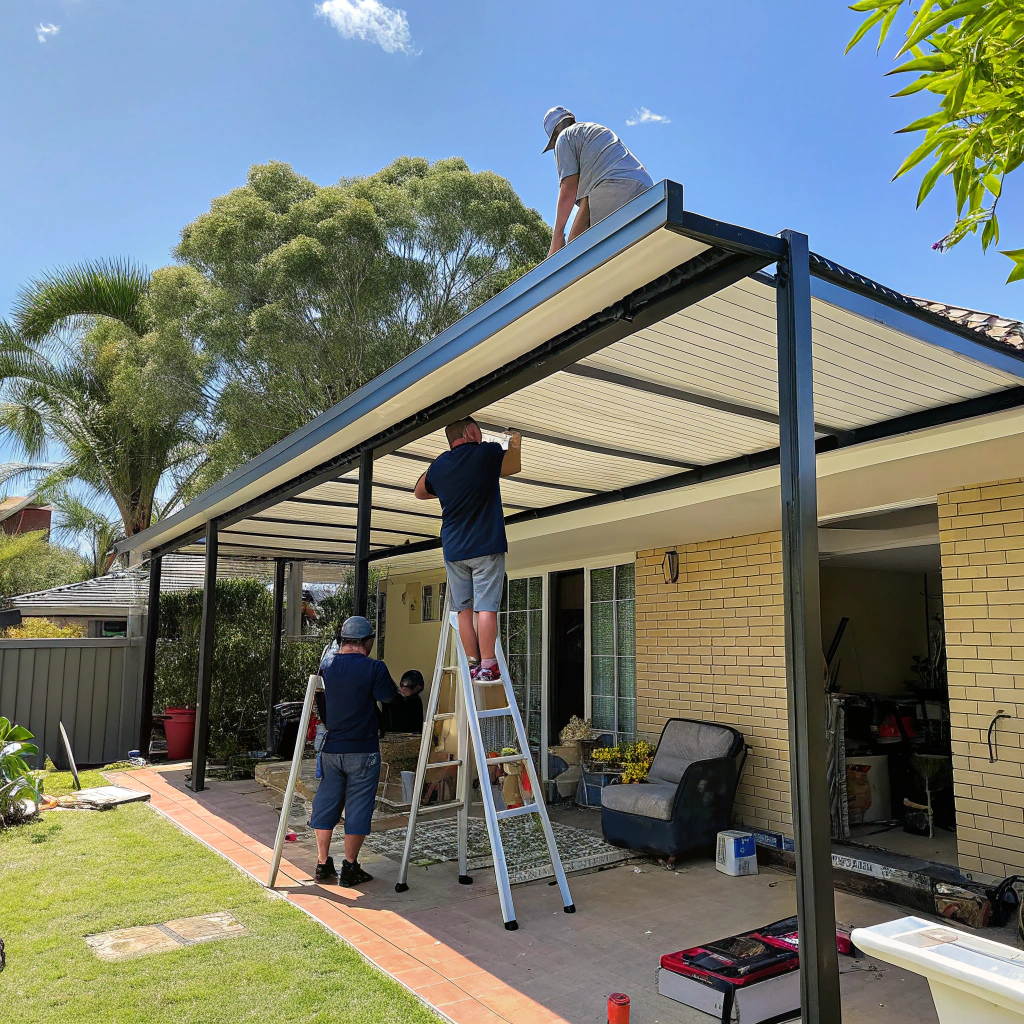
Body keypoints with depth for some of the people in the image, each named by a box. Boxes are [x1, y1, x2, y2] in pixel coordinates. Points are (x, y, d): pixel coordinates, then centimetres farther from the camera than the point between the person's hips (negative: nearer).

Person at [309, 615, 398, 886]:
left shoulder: (327, 663, 0)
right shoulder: (374, 668, -16)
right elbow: (390, 697, -6)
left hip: (330, 749, 5)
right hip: (362, 750, -4)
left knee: (326, 803, 16)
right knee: (358, 807, 6)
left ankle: (323, 864, 23)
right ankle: (350, 868, 13)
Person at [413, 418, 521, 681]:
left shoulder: (438, 465, 8)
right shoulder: (488, 453, -5)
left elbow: (419, 492, 27)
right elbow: (513, 466, 16)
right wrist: (516, 441, 33)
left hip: (453, 550, 4)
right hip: (486, 546, -4)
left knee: (464, 609, 8)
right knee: (486, 607, -5)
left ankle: (473, 663, 9)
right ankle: (487, 667, -7)